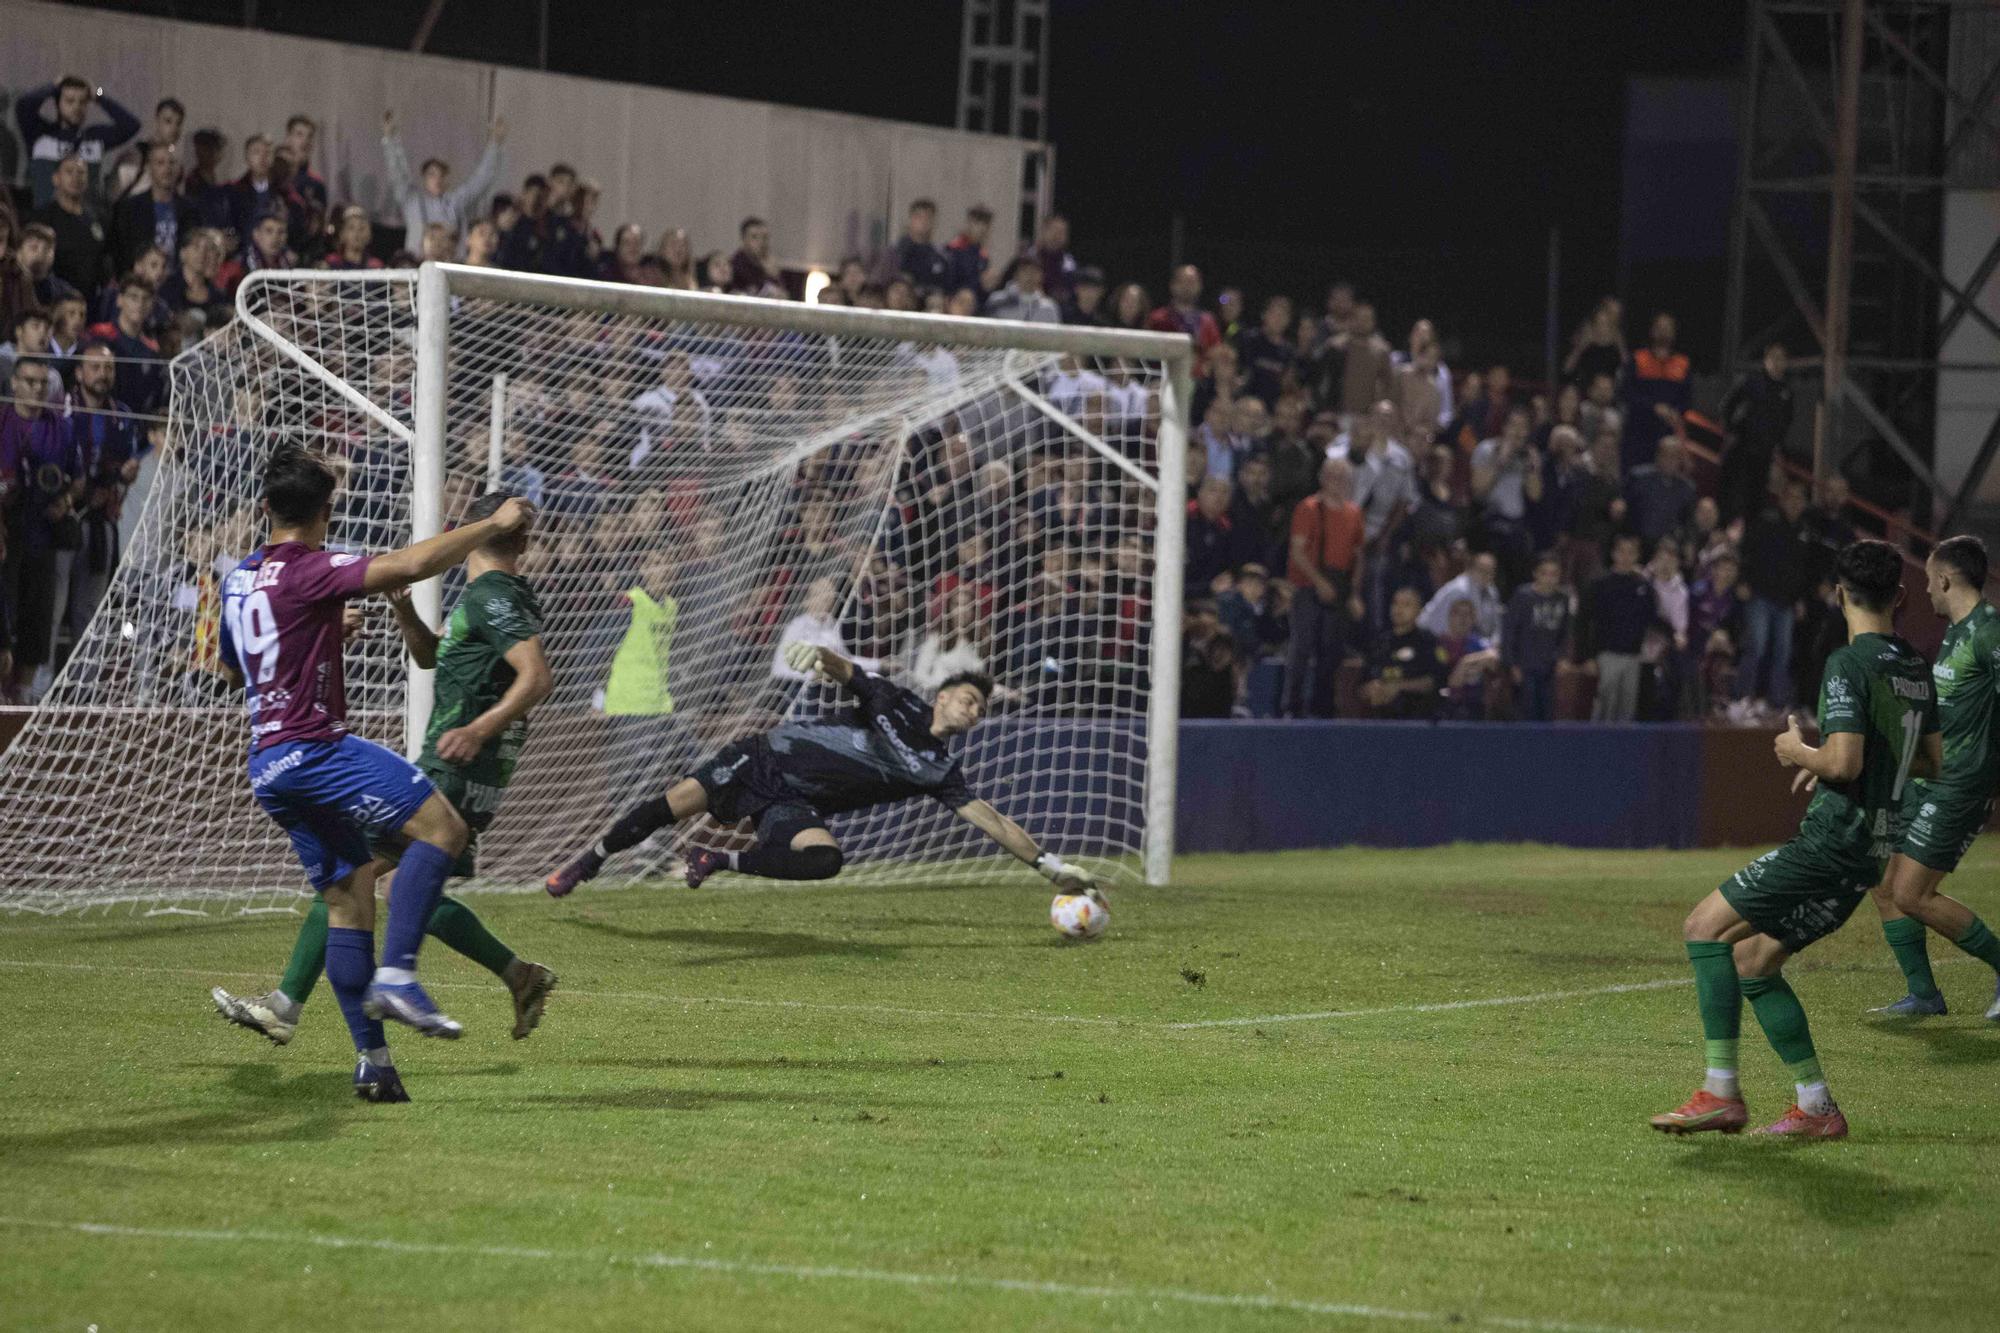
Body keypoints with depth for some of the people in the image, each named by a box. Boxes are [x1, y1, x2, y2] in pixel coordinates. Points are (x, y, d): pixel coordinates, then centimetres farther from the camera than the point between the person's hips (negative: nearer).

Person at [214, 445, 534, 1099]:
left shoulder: (239, 578, 15)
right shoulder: (310, 572, -12)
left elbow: (230, 670, 31)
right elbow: (410, 564, -24)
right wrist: (493, 525, -15)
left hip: (268, 767, 9)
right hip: (315, 747, -9)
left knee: (348, 897, 10)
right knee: (442, 826, -12)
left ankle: (371, 1060, 6)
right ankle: (396, 977, -22)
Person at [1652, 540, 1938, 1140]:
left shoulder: (1849, 665, -14)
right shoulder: (1916, 670, 12)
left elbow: (1844, 762, -23)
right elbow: (1931, 761, 22)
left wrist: (1799, 752, -3)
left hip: (1833, 838, -9)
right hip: (1874, 848, 9)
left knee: (1705, 926, -3)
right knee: (1752, 960, 15)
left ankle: (1721, 1092, -9)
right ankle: (1816, 1108, 11)